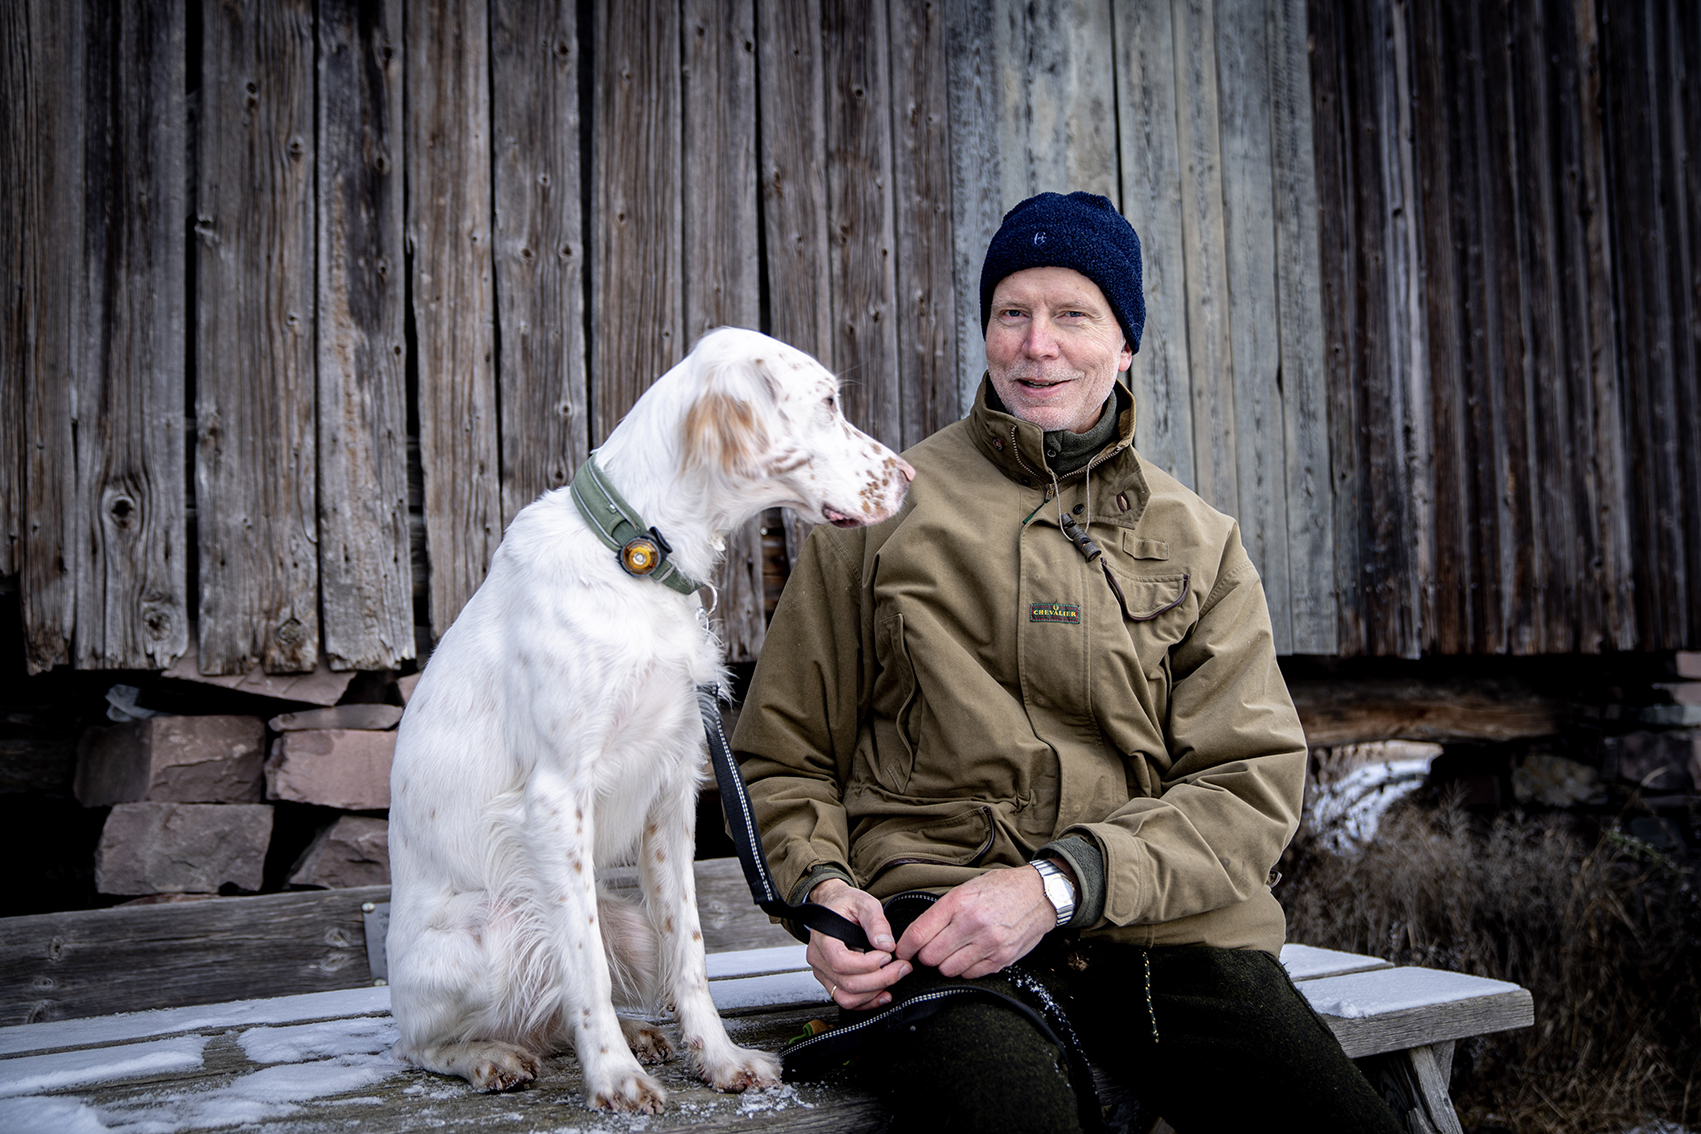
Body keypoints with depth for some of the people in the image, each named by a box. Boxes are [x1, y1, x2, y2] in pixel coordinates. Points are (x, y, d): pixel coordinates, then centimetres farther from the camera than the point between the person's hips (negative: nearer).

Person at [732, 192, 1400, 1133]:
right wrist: (821, 886, -7)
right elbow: (782, 758, 14)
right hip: (929, 931, -3)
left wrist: (1057, 882, -12)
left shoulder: (1200, 545, 14)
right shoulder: (884, 511, 9)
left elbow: (1252, 782, 3)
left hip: (1162, 932, 3)